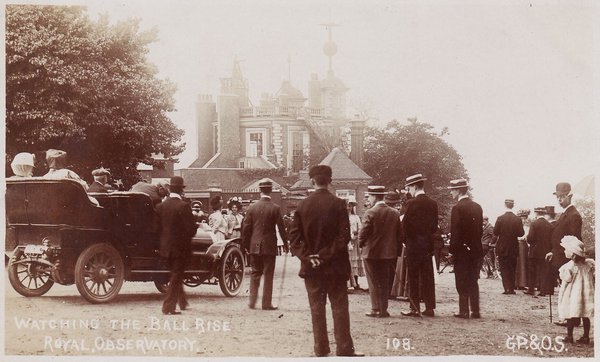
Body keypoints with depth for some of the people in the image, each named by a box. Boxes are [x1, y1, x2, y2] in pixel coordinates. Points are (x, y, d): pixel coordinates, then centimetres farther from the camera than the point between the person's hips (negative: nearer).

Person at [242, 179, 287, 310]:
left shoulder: (252, 207, -1)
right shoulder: (275, 208, -9)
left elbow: (246, 228, 2)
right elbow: (281, 227, -5)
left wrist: (246, 245, 12)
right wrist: (285, 244, 7)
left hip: (255, 246, 3)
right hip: (269, 246, -3)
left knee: (255, 273, 14)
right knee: (268, 275, 4)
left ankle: (252, 301, 10)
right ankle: (267, 303, 4)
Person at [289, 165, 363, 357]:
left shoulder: (303, 205, -1)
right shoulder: (338, 204, -8)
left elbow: (294, 238, -3)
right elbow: (344, 236, -13)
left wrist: (307, 256, -6)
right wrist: (326, 255, -10)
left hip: (311, 268, 2)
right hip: (335, 266, -2)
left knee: (317, 308, 8)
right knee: (340, 307, 3)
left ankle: (321, 349, 9)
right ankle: (344, 349, 2)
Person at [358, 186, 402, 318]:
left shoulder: (370, 213, -14)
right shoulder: (395, 213, 2)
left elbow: (363, 233, -13)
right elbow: (400, 234, 5)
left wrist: (361, 244, 6)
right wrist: (397, 250, 13)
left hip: (371, 253, -4)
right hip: (389, 253, 5)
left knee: (374, 282, 5)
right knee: (385, 282, 13)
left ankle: (376, 309, 6)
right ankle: (383, 310, 16)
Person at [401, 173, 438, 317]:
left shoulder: (412, 203, -12)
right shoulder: (433, 203, 6)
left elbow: (405, 224, -12)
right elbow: (435, 225, 9)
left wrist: (405, 240, 3)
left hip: (414, 245, -6)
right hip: (428, 245, 6)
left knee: (413, 278, 0)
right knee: (428, 277, 8)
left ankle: (415, 308, 0)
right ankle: (429, 308, 9)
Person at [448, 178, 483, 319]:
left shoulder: (457, 208, -13)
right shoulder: (477, 207, 8)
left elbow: (455, 232, -14)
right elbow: (480, 229, 11)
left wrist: (452, 249, -8)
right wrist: (476, 244, 17)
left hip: (462, 249, -6)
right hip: (475, 249, 6)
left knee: (462, 282, -1)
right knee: (473, 281, 11)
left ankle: (464, 311, -1)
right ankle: (475, 311, 11)